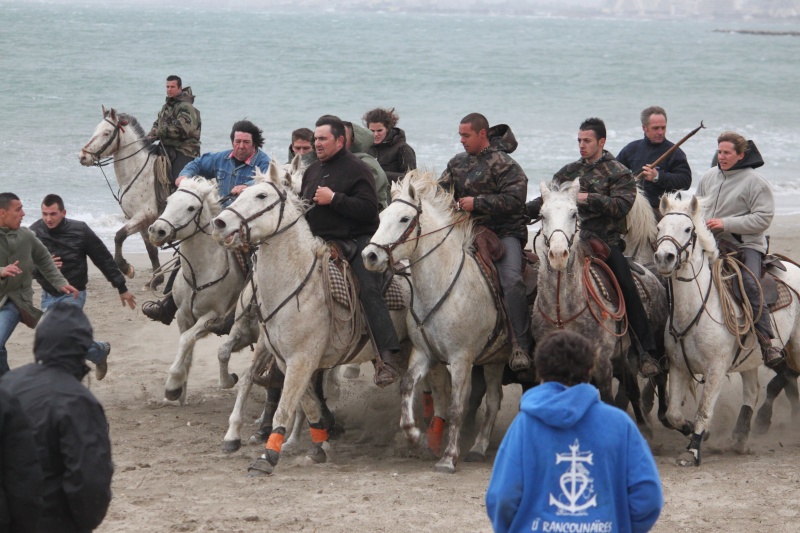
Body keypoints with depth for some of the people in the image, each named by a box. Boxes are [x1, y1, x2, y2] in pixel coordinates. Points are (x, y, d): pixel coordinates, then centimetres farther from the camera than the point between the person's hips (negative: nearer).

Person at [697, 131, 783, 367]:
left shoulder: (755, 181, -6)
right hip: (710, 243, 7)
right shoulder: (709, 177, 13)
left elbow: (763, 218, -13)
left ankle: (766, 341, -28)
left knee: (750, 284, -27)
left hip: (746, 244, -6)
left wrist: (726, 224, -19)